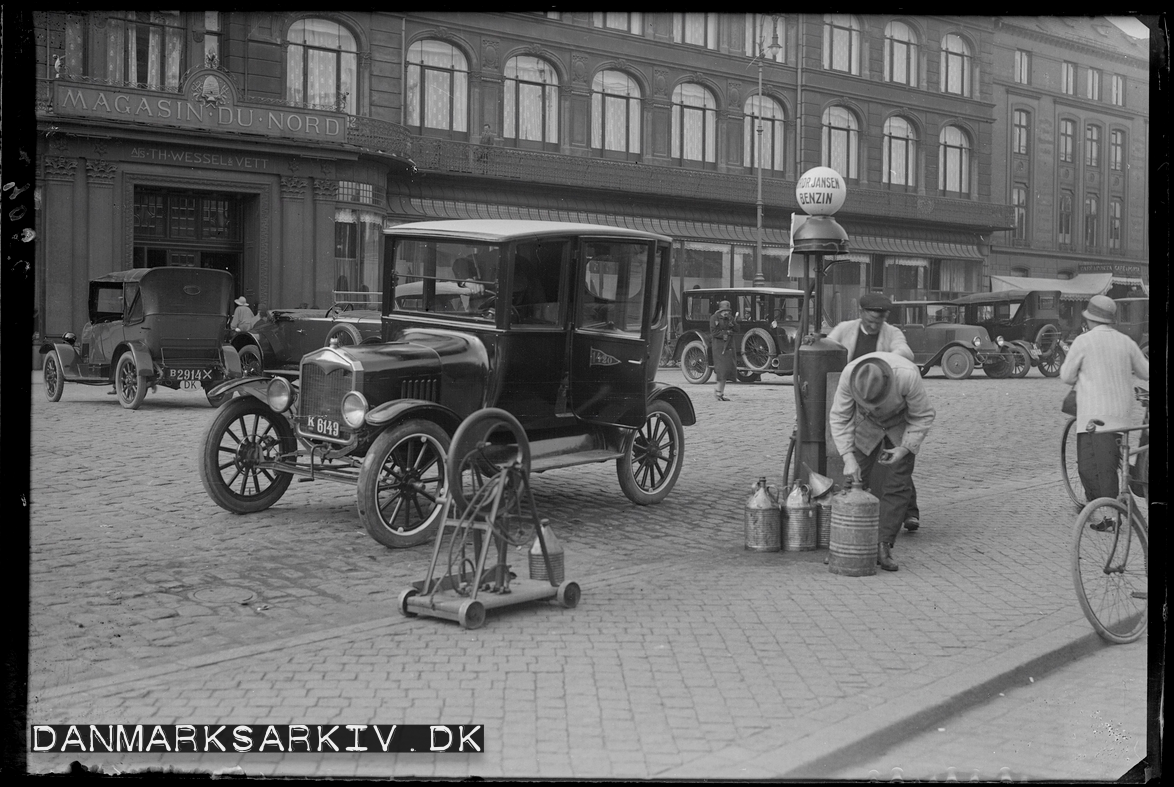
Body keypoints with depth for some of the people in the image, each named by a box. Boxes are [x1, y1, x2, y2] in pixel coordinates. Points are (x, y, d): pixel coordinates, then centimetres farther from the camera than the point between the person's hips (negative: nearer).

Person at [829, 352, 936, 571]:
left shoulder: (908, 375, -39)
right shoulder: (849, 375, -33)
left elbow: (924, 416, -20)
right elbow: (839, 417, -20)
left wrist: (904, 449, -26)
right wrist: (848, 458, -28)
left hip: (901, 425, -1)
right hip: (867, 425, 2)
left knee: (897, 486, -10)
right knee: (859, 484, -4)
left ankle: (884, 547, -6)